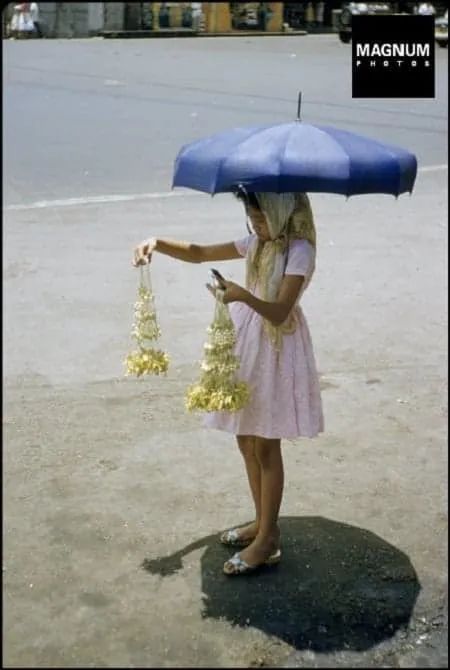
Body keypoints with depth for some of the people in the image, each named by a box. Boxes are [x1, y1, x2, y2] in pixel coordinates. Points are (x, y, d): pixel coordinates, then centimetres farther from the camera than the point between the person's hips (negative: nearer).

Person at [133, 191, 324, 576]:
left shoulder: (299, 252, -16)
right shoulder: (257, 243, 8)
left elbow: (279, 313, -25)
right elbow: (199, 253, 12)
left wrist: (244, 295, -43)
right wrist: (158, 243, -5)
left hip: (277, 352, -8)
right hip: (247, 346, 8)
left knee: (266, 447, -1)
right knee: (247, 441, 14)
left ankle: (267, 541, 11)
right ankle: (262, 523, 30)